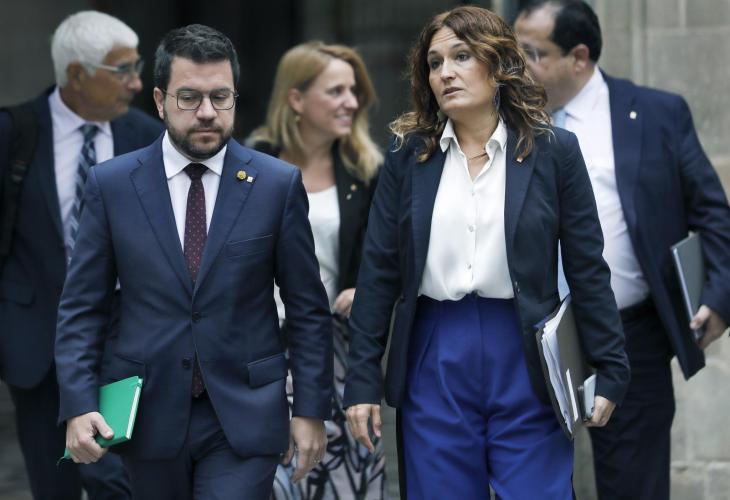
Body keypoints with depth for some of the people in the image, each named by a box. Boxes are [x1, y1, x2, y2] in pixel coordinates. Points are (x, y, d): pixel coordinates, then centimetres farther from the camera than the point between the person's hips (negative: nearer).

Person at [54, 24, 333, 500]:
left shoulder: (279, 184, -2)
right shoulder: (111, 184, 0)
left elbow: (308, 308, 2)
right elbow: (82, 307, 2)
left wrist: (311, 408, -1)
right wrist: (79, 404, -9)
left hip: (244, 417, -1)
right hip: (148, 415, 2)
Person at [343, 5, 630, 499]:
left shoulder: (554, 151, 1)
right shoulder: (408, 157, 5)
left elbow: (588, 269, 1)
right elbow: (378, 273, 4)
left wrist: (609, 371, -3)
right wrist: (363, 380, 1)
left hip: (525, 358, -1)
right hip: (434, 357, 2)